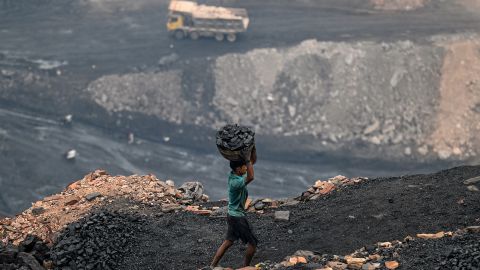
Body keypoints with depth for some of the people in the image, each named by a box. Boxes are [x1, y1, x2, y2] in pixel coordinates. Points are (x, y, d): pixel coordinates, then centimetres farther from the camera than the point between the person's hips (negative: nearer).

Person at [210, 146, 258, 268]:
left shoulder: (234, 174, -1)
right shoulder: (235, 182, -27)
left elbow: (253, 161, 6)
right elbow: (251, 177, -44)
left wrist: (253, 148, -9)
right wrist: (247, 159, -42)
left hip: (232, 215, 9)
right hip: (238, 217, -9)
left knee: (228, 242, 16)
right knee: (253, 243, 5)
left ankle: (212, 266, 17)